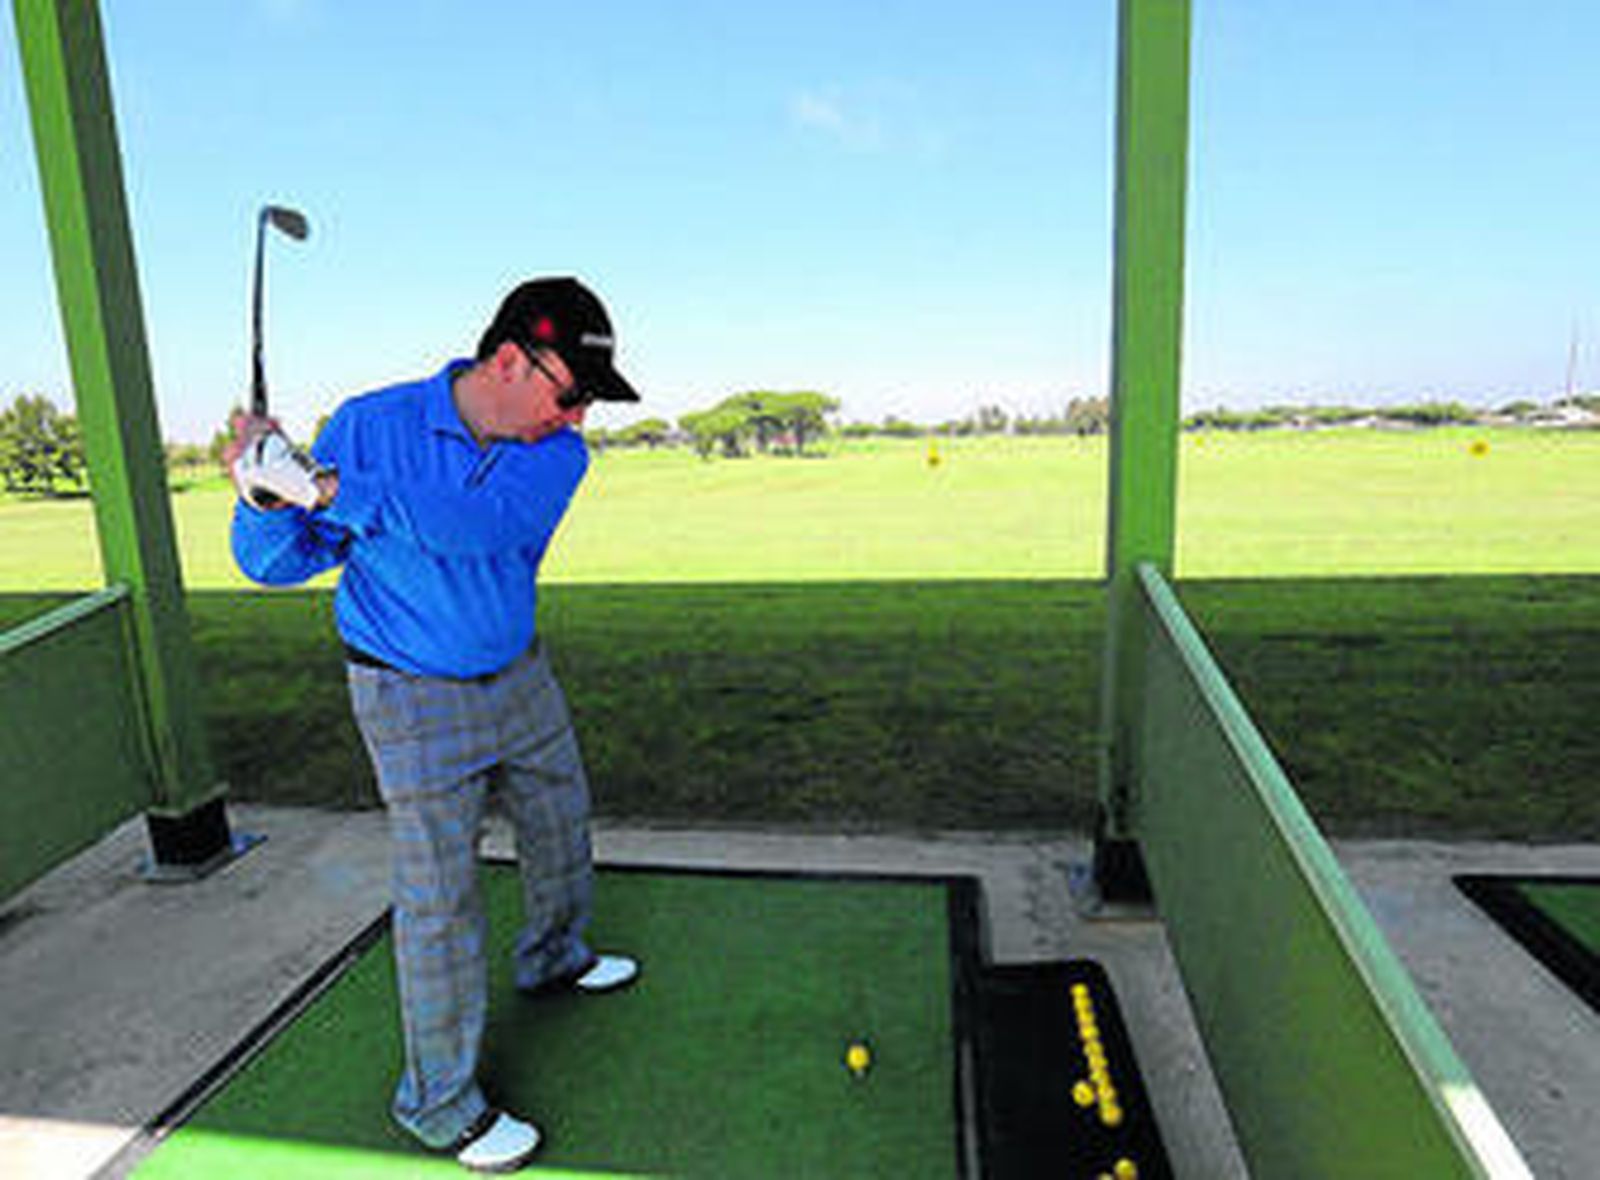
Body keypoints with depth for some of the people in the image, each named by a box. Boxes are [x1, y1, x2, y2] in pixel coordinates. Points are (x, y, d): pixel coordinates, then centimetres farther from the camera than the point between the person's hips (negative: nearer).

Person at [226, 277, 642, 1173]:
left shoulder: (560, 454, -12)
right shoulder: (371, 426, -16)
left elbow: (479, 519, -33)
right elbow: (278, 563, -10)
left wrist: (323, 486, -37)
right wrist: (267, 499, -31)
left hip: (519, 678, 5)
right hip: (413, 698, -4)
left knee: (561, 825, 21)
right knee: (440, 897, -2)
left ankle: (554, 957, 50)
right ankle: (441, 1101, 17)